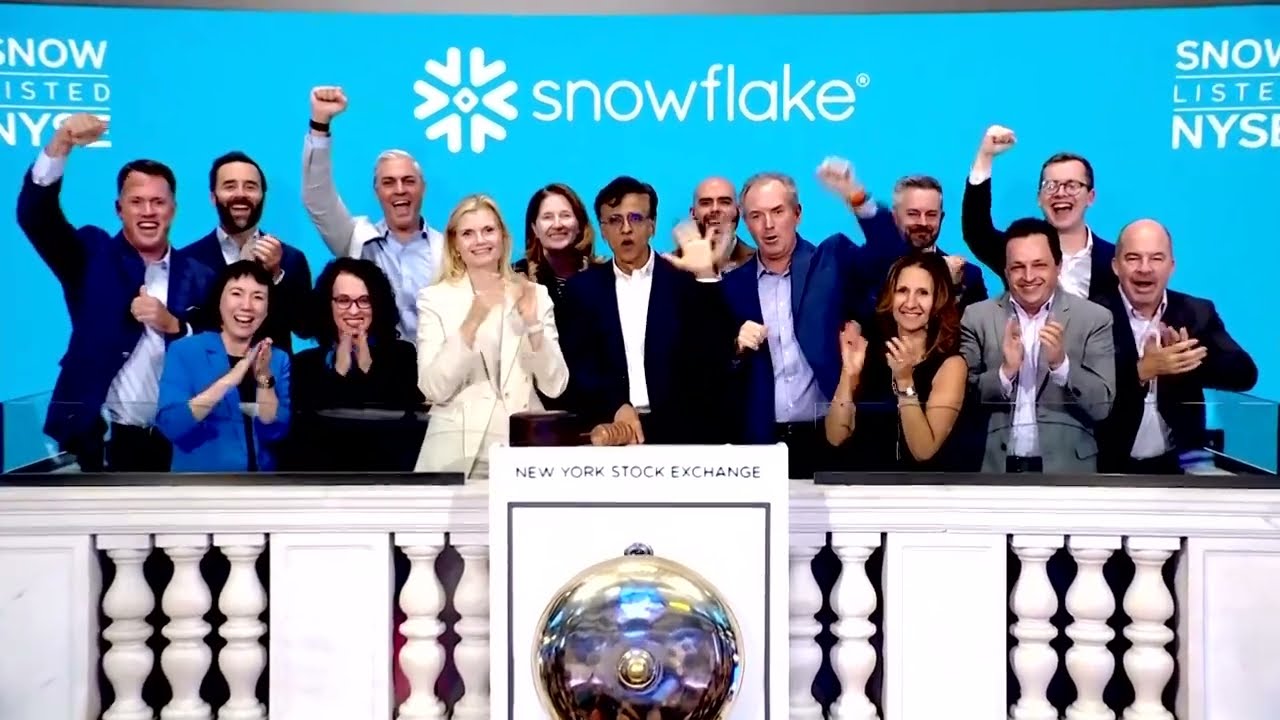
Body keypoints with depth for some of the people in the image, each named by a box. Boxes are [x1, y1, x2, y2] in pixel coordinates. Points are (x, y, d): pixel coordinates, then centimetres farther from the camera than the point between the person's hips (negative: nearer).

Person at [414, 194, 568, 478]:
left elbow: (555, 386, 0)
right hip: (457, 454, -1)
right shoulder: (434, 299, 1)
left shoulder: (535, 294, 6)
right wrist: (472, 322, -20)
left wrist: (532, 323, -14)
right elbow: (433, 389, -9)